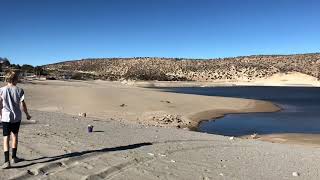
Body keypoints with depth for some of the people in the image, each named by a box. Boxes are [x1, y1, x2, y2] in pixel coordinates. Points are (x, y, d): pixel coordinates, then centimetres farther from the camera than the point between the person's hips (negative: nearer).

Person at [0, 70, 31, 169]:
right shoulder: (19, 90, -7)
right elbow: (23, 104, -5)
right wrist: (27, 114, 9)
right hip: (17, 117, 1)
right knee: (15, 136, 17)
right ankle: (13, 158, 27)